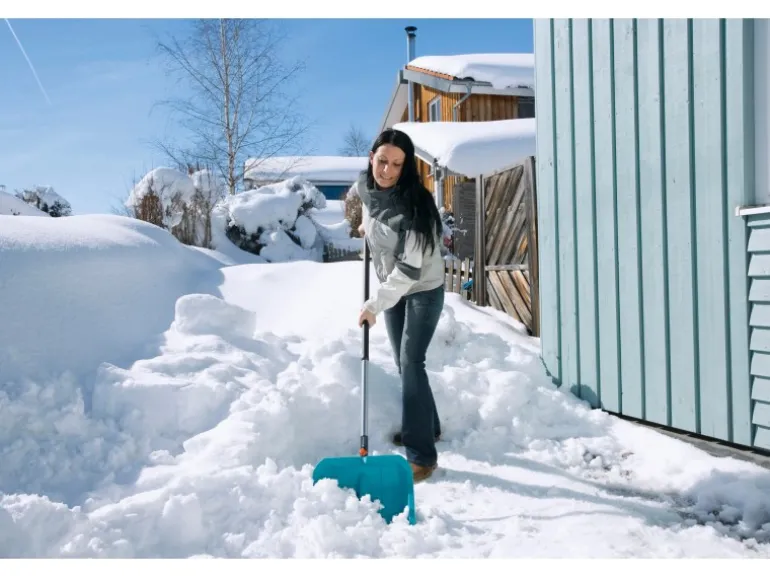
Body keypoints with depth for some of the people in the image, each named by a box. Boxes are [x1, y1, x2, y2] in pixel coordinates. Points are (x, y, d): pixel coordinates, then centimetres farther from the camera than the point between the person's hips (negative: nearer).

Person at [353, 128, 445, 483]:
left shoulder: (413, 203, -31)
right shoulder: (364, 186, -11)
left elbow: (410, 267, -33)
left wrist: (375, 304, -35)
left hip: (423, 289, -7)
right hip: (393, 288, 7)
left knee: (411, 363, -14)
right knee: (403, 362, 14)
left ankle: (422, 454, -11)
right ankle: (427, 426, 33)